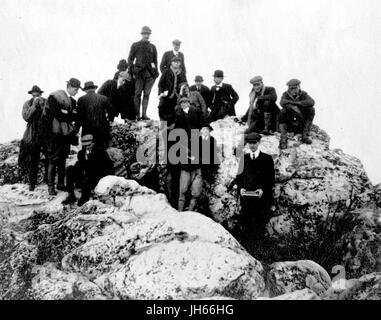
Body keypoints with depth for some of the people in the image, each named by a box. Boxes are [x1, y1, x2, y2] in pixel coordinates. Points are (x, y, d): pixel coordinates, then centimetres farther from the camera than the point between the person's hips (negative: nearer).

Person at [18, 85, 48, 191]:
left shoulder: (47, 102, 2)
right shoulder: (27, 104, 3)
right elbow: (26, 117, -11)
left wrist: (42, 105, -17)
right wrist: (34, 105, -15)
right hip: (33, 135, 0)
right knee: (32, 160, 0)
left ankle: (47, 178, 21)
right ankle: (32, 182, 12)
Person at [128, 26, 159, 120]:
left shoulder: (152, 47, 16)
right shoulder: (135, 45, 7)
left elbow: (155, 61, 18)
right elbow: (130, 59, 6)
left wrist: (155, 73, 10)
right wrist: (132, 72, -3)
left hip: (150, 73, 3)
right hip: (139, 72, -2)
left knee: (147, 94, 0)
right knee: (138, 94, -4)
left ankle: (144, 114, 3)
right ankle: (137, 114, -2)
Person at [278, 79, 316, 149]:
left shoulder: (303, 94, -2)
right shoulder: (286, 94, -2)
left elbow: (311, 102, -23)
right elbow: (282, 103, -26)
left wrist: (295, 103, -24)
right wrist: (293, 107, -39)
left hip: (301, 123, 1)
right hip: (289, 123, -1)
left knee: (311, 110, -18)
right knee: (283, 111, -27)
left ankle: (305, 135, -17)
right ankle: (283, 138, -31)